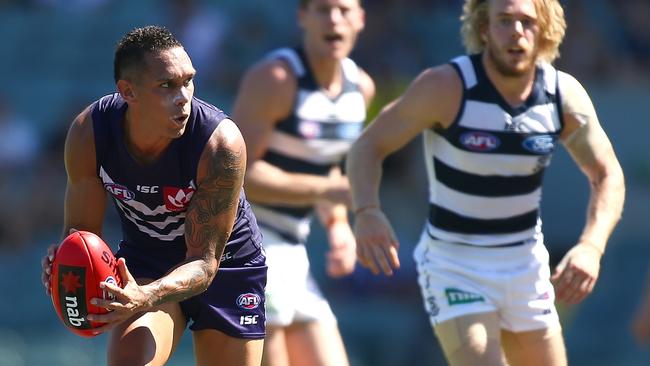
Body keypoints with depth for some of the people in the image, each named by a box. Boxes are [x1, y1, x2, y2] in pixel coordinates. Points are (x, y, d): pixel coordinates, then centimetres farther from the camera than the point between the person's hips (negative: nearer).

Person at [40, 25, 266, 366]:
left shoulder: (221, 143, -33)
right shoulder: (88, 133, -24)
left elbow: (204, 261, -31)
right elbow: (81, 230, -13)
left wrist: (146, 298, -51)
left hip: (227, 262, -1)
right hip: (143, 258, 1)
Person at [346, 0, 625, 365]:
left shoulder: (566, 96, -8)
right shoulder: (446, 87, -19)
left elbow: (608, 175, 2)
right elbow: (369, 146, -12)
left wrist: (591, 247, -16)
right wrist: (367, 213, -32)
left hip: (526, 263, 5)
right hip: (453, 264, -4)